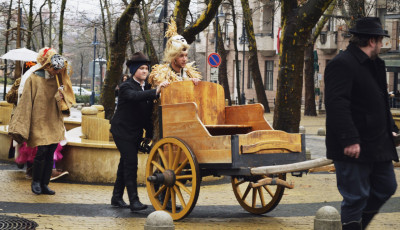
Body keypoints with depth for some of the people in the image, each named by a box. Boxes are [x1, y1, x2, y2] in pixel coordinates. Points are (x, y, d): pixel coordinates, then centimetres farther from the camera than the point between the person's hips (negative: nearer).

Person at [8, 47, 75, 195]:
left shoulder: (56, 80, 10)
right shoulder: (34, 79, -4)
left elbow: (66, 99, 15)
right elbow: (26, 102, -5)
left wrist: (61, 96, -11)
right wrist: (22, 126, -9)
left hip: (54, 122, 5)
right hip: (39, 121, -5)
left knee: (50, 154, 2)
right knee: (42, 151, -13)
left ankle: (44, 185, 11)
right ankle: (36, 182, 5)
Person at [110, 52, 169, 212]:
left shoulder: (147, 87, 7)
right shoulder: (126, 87, -14)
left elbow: (148, 113, 11)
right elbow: (134, 96, -38)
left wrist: (149, 135, 9)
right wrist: (156, 91, -49)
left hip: (136, 132, 7)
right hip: (122, 131, -7)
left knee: (125, 163, 13)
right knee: (130, 162, -15)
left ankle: (117, 198, 23)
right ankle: (134, 201, -17)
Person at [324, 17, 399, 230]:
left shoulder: (374, 65, 17)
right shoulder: (342, 64, -16)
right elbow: (336, 104, -25)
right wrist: (349, 140, -29)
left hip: (378, 145, 10)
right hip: (354, 148, -10)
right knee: (356, 198, -3)